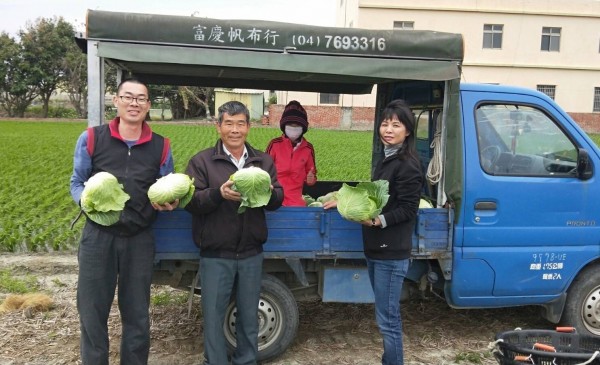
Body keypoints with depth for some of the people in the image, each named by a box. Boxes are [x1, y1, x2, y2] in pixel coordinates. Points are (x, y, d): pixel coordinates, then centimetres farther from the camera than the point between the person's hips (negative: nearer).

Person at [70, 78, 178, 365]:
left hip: (139, 239, 1)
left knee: (137, 315, 13)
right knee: (92, 313, 8)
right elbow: (76, 183, 4)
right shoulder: (91, 138, -1)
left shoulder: (161, 147, 4)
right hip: (98, 236, -1)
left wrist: (169, 203, -12)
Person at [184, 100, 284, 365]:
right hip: (215, 254, -3)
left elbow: (278, 199, 4)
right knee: (213, 316, 6)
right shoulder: (201, 161, -3)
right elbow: (190, 201, -10)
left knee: (249, 315, 15)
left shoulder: (264, 161, 7)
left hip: (251, 253, 3)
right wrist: (218, 193, -27)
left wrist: (269, 192, -19)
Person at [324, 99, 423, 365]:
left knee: (387, 319, -2)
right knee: (387, 315, 18)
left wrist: (380, 221, -29)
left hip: (391, 252, -9)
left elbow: (407, 210, -16)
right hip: (377, 249, 9)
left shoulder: (407, 164, -12)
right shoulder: (386, 160, 15)